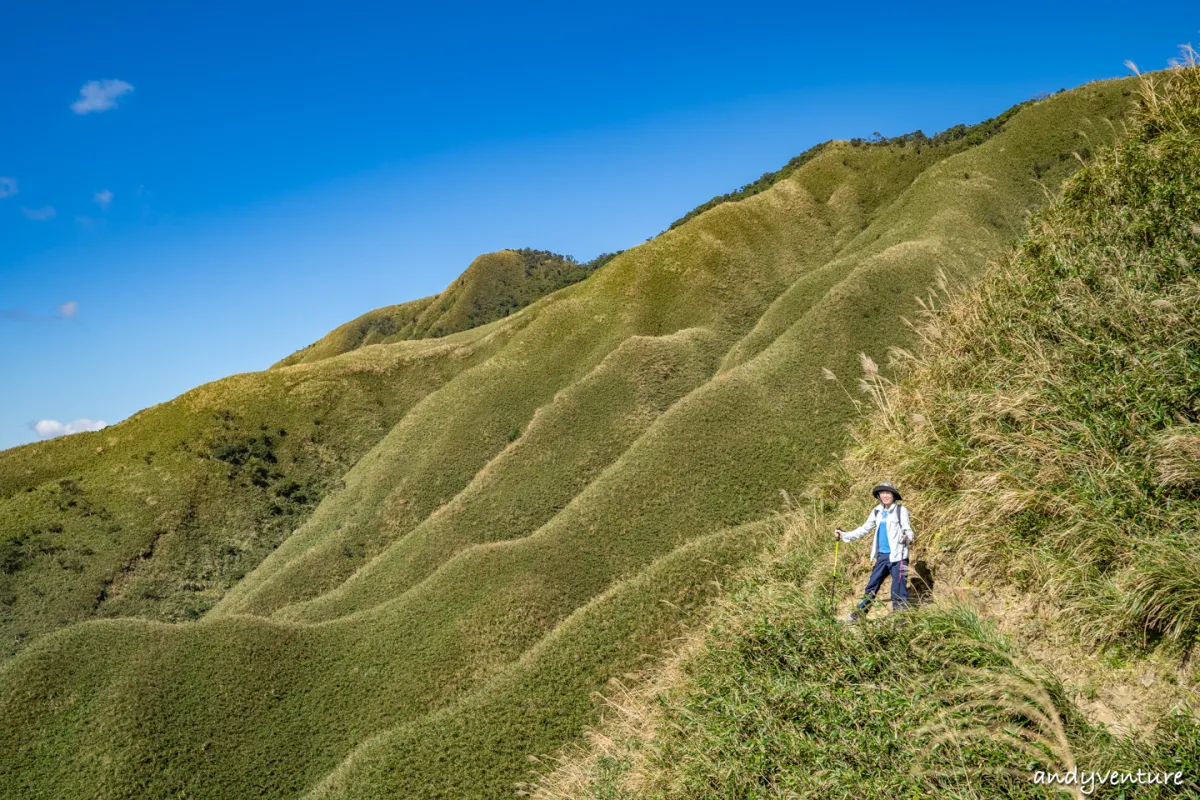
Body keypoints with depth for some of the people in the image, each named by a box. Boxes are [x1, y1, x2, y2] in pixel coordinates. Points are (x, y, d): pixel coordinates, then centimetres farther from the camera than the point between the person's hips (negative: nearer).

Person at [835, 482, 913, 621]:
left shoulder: (901, 510, -5)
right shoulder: (877, 511, 10)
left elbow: (908, 530, -7)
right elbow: (865, 529, 18)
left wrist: (906, 537, -30)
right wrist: (844, 535, 14)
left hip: (897, 556, -5)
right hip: (882, 556, 5)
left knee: (899, 589, -5)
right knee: (872, 586, 13)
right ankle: (859, 614, 23)